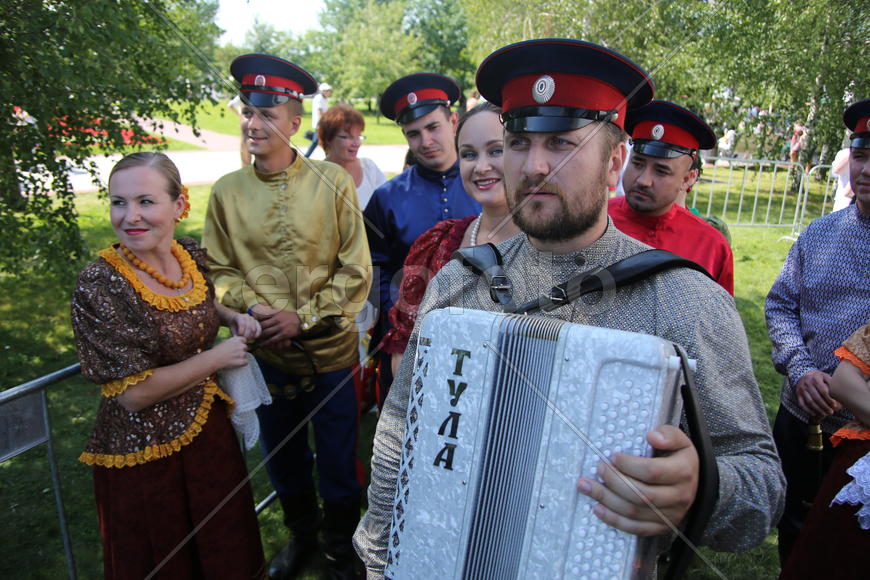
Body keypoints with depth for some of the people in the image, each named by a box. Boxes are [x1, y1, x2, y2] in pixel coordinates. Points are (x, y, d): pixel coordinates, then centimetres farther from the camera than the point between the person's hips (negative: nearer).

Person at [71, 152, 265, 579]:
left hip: (210, 429, 5)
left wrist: (231, 317, -1)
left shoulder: (192, 255, -4)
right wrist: (217, 357, -16)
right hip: (143, 454, -5)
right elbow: (133, 393, -21)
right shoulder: (99, 285, -20)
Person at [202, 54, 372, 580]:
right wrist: (252, 307, -14)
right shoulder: (227, 192, -2)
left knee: (338, 459, 13)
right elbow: (220, 270, 5)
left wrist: (304, 318, -16)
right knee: (282, 457, 21)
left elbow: (356, 271, -9)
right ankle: (302, 536, 48)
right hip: (266, 353, 3)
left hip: (330, 349, -2)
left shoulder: (333, 182, -9)